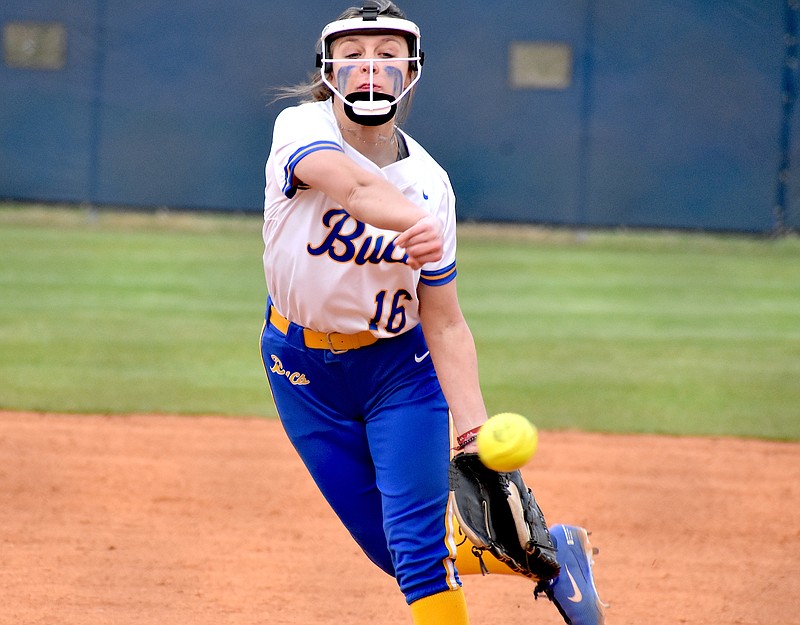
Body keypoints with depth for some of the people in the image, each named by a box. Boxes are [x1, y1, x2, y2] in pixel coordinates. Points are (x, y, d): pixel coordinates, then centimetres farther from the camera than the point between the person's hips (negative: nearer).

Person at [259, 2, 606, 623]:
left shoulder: (431, 183, -13)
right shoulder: (301, 129, -20)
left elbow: (445, 325, -10)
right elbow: (352, 185, -44)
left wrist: (473, 431, -22)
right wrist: (415, 221, -65)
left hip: (399, 366, 0)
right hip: (303, 368, 1)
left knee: (418, 547, -15)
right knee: (392, 549, 5)